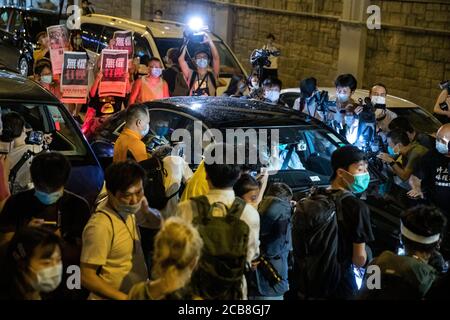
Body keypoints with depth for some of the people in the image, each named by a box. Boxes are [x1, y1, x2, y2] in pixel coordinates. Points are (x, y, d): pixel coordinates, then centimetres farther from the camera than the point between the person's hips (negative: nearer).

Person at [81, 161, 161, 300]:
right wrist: (124, 298, -22)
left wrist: (146, 210, -7)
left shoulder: (127, 209, -2)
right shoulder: (100, 226, -25)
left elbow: (157, 222, 14)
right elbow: (87, 278, -22)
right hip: (112, 298, -7)